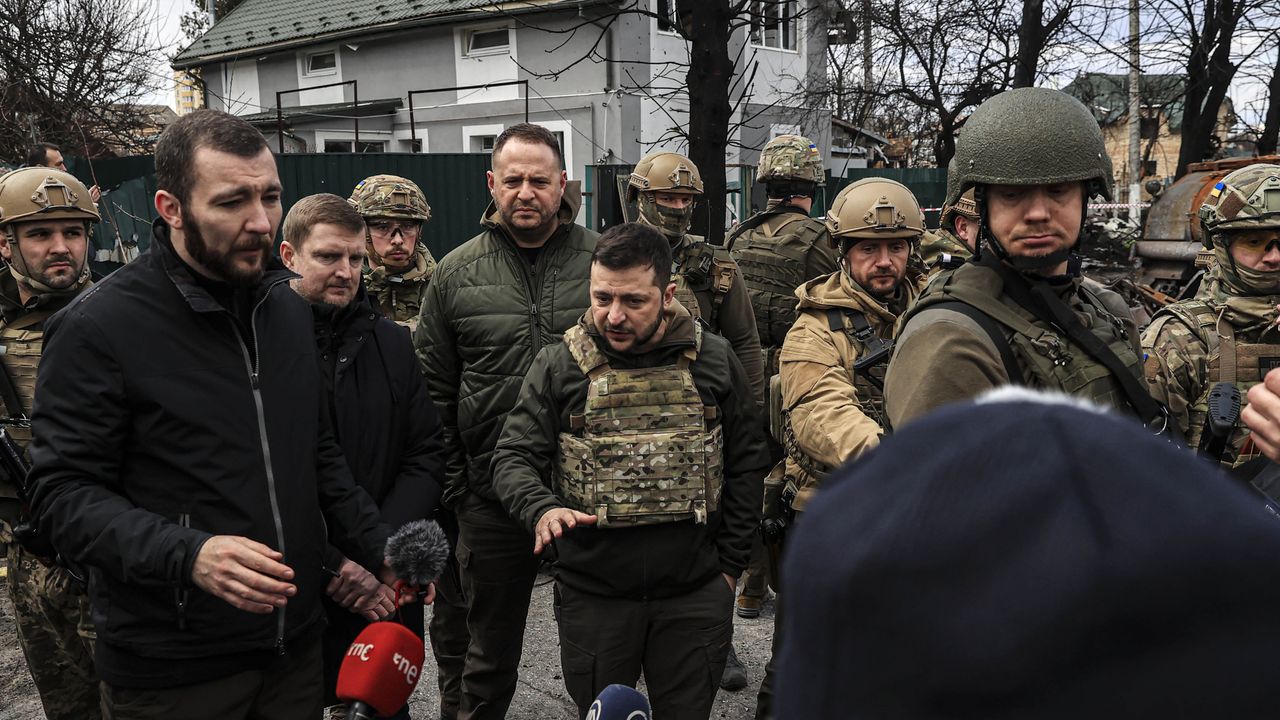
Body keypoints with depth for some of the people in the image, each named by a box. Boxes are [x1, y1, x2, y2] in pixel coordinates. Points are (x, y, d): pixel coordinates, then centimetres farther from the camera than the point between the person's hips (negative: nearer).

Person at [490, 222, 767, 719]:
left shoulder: (713, 360, 0)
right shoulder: (558, 367, -3)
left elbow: (745, 464, 6)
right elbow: (514, 458, -3)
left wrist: (730, 563, 5)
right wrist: (541, 509, -25)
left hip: (696, 593, 1)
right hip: (592, 596, 0)